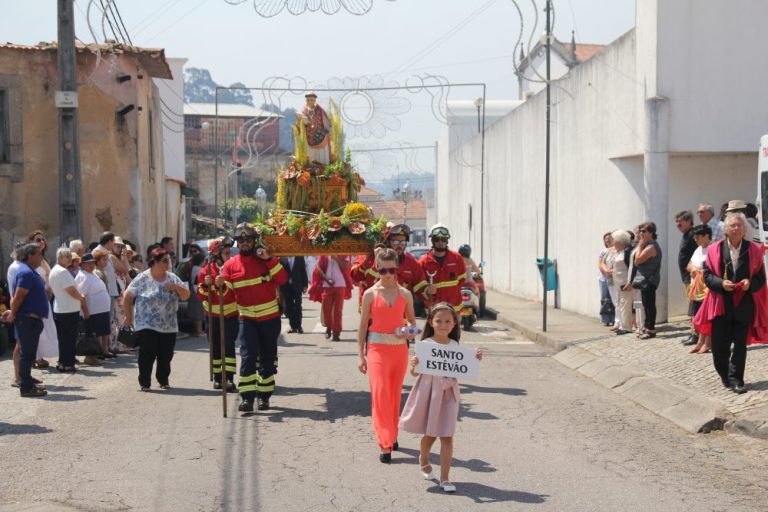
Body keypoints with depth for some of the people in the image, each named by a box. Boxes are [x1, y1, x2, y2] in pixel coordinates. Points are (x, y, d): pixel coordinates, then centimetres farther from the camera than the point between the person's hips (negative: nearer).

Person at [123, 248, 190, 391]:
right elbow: (127, 297, -1)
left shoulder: (172, 278, 9)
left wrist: (176, 287, -10)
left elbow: (186, 295, 9)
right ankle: (145, 383, 4)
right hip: (147, 325, -4)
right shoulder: (142, 279, -5)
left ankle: (163, 381, 24)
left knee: (166, 355, 7)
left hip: (169, 326, 4)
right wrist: (129, 317, 0)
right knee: (147, 355, -6)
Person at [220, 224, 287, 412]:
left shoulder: (265, 259, -1)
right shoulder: (230, 265, 1)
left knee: (268, 358, 9)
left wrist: (269, 259, -21)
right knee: (247, 357, -12)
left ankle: (264, 396, 21)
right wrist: (220, 286, -20)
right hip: (247, 318, 0)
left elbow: (282, 279, -13)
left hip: (270, 318, 0)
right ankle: (247, 397, -11)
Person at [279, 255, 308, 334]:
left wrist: (305, 285, -1)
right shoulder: (282, 258, 0)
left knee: (298, 306, 1)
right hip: (286, 286, 1)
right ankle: (293, 326, 12)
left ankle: (298, 326, 9)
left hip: (297, 286, -1)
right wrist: (279, 286, -6)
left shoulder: (299, 257, 1)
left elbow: (303, 271, 3)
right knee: (288, 307, 4)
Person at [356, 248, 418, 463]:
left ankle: (392, 435, 29)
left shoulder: (405, 294, 5)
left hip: (400, 348, 3)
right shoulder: (370, 294, 0)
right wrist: (360, 354, 0)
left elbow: (412, 320, 17)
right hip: (377, 348, -3)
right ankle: (385, 444, -15)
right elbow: (363, 325, 3)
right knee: (379, 391, -15)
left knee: (395, 393, 12)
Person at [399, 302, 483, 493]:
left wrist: (474, 360, -5)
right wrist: (413, 365, -27)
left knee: (447, 436, 0)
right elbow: (415, 373, -7)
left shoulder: (455, 346, 1)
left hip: (448, 393, 2)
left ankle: (445, 477, 6)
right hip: (429, 391, -2)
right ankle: (424, 460, 43)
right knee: (429, 434, 12)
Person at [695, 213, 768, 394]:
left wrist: (750, 283, -17)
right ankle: (725, 374, 26)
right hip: (721, 304, 0)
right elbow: (707, 275, 2)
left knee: (740, 344, 2)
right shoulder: (715, 250, 1)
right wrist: (721, 283, -16)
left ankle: (735, 379, 12)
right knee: (719, 344, 3)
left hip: (744, 305, 0)